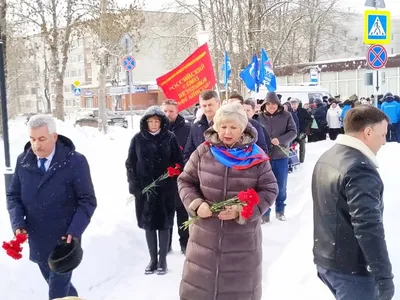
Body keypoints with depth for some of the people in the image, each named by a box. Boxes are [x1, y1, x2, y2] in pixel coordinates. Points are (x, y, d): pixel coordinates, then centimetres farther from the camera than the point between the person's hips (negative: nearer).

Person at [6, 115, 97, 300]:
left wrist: (74, 232, -22)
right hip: (37, 241, 5)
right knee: (57, 284, 22)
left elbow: (87, 200, -11)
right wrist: (18, 223, -11)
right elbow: (13, 195, 6)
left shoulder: (75, 161, -15)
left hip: (64, 242, -5)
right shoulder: (23, 161, -3)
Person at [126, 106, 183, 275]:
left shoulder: (170, 138, -2)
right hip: (144, 189, 2)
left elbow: (178, 162, 1)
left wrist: (175, 183, -6)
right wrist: (133, 185, -4)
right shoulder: (138, 139, 1)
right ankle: (153, 259, 22)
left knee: (164, 223, 5)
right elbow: (130, 163, 5)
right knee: (148, 224, 9)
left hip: (166, 189, -2)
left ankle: (163, 259, 19)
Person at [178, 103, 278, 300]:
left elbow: (269, 191, -4)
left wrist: (242, 211, -18)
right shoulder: (203, 152, -4)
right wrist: (196, 204, -13)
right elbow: (185, 182, 6)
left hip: (242, 237, -1)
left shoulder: (256, 157, -7)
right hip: (205, 235, 1)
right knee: (198, 284, 13)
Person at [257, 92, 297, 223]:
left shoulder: (286, 115, -2)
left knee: (281, 185, 12)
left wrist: (280, 140, -20)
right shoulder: (260, 117, -2)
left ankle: (280, 210, 29)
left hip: (281, 155, 1)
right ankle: (265, 213, 16)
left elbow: (293, 132, -6)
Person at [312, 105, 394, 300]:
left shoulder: (327, 158, 7)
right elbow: (368, 228, -27)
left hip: (325, 260, 9)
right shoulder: (360, 169, -23)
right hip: (352, 269, -9)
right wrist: (384, 277, -21)